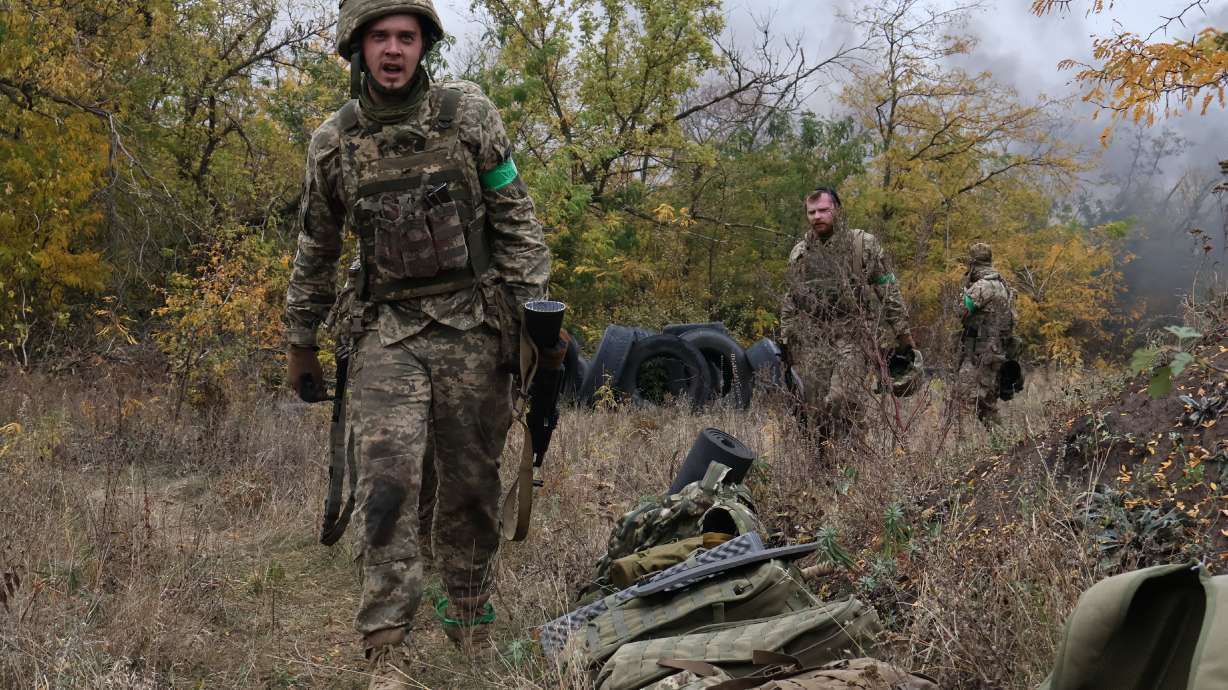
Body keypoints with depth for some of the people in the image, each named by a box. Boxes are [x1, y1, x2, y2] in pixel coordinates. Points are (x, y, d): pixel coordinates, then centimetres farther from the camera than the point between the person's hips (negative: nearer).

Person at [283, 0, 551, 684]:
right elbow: (316, 251, 15)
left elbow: (517, 220, 1)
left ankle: (470, 619, 27)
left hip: (472, 326, 0)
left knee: (472, 484, 7)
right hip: (388, 330, 1)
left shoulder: (468, 112, -1)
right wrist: (300, 343, 19)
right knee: (388, 480, -13)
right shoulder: (334, 141, 5)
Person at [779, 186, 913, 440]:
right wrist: (786, 343, 16)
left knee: (840, 401, -21)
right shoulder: (798, 254, 14)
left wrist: (903, 335, -1)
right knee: (814, 411, 0)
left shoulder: (864, 244, 3)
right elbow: (790, 303, 21)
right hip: (811, 340, 4)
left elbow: (889, 293, 3)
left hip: (853, 335, -4)